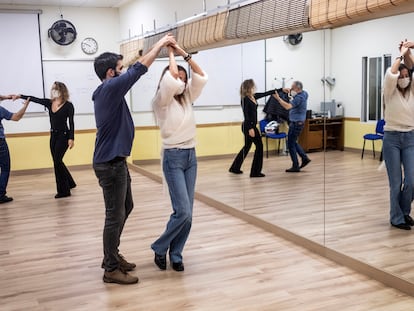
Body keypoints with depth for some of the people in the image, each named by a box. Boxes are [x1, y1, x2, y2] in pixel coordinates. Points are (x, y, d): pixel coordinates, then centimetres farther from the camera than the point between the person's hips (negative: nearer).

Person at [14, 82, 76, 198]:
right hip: (53, 135, 7)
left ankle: (63, 190, -3)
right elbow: (34, 99, 3)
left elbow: (71, 123, -11)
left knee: (57, 160, -11)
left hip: (63, 136, -6)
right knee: (57, 162, 11)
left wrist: (71, 138, -17)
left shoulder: (68, 105, -9)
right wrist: (20, 96, -7)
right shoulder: (49, 103, 5)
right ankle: (70, 183, 29)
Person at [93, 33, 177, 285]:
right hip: (110, 164, -11)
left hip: (115, 161, 11)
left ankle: (112, 255, 32)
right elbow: (138, 69, -17)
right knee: (115, 215, -3)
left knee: (126, 208, 20)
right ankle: (111, 269, 8)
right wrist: (161, 43, -9)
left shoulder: (106, 92, 12)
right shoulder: (110, 88, -17)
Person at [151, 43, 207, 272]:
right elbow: (172, 80, -24)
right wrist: (171, 54, -9)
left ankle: (175, 255, 18)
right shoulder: (161, 101, -8)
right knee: (183, 212, -12)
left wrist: (184, 54, 1)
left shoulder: (187, 98, 10)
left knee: (187, 213, 5)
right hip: (173, 158, -6)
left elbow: (201, 77, 4)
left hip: (191, 156, 7)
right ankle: (160, 248, 10)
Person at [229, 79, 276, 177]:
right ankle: (255, 172, 1)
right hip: (248, 126, -9)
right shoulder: (245, 99, -15)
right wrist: (250, 128, -25)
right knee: (259, 146, -4)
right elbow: (246, 115, -20)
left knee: (247, 147, 17)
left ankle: (235, 168, 27)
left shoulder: (254, 96, 10)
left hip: (252, 126, 9)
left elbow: (266, 93, 16)